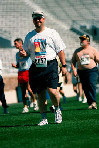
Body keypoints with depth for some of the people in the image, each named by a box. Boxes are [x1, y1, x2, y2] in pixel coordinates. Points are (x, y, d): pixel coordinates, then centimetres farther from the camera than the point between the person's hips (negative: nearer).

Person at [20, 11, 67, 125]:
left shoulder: (52, 33, 5)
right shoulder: (29, 36, 14)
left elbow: (60, 50, 4)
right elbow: (26, 52, 18)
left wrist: (64, 65, -3)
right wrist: (23, 53, -6)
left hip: (50, 65, -3)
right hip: (36, 67, 3)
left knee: (52, 91, -16)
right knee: (40, 94, 3)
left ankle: (57, 109, 11)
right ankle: (44, 118, 11)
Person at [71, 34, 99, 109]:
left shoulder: (93, 50, 8)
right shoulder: (77, 51, 15)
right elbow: (73, 61, 18)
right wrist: (74, 70, 4)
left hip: (92, 70, -3)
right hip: (82, 72, 3)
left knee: (91, 84, -23)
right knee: (85, 88, -1)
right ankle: (90, 103, 5)